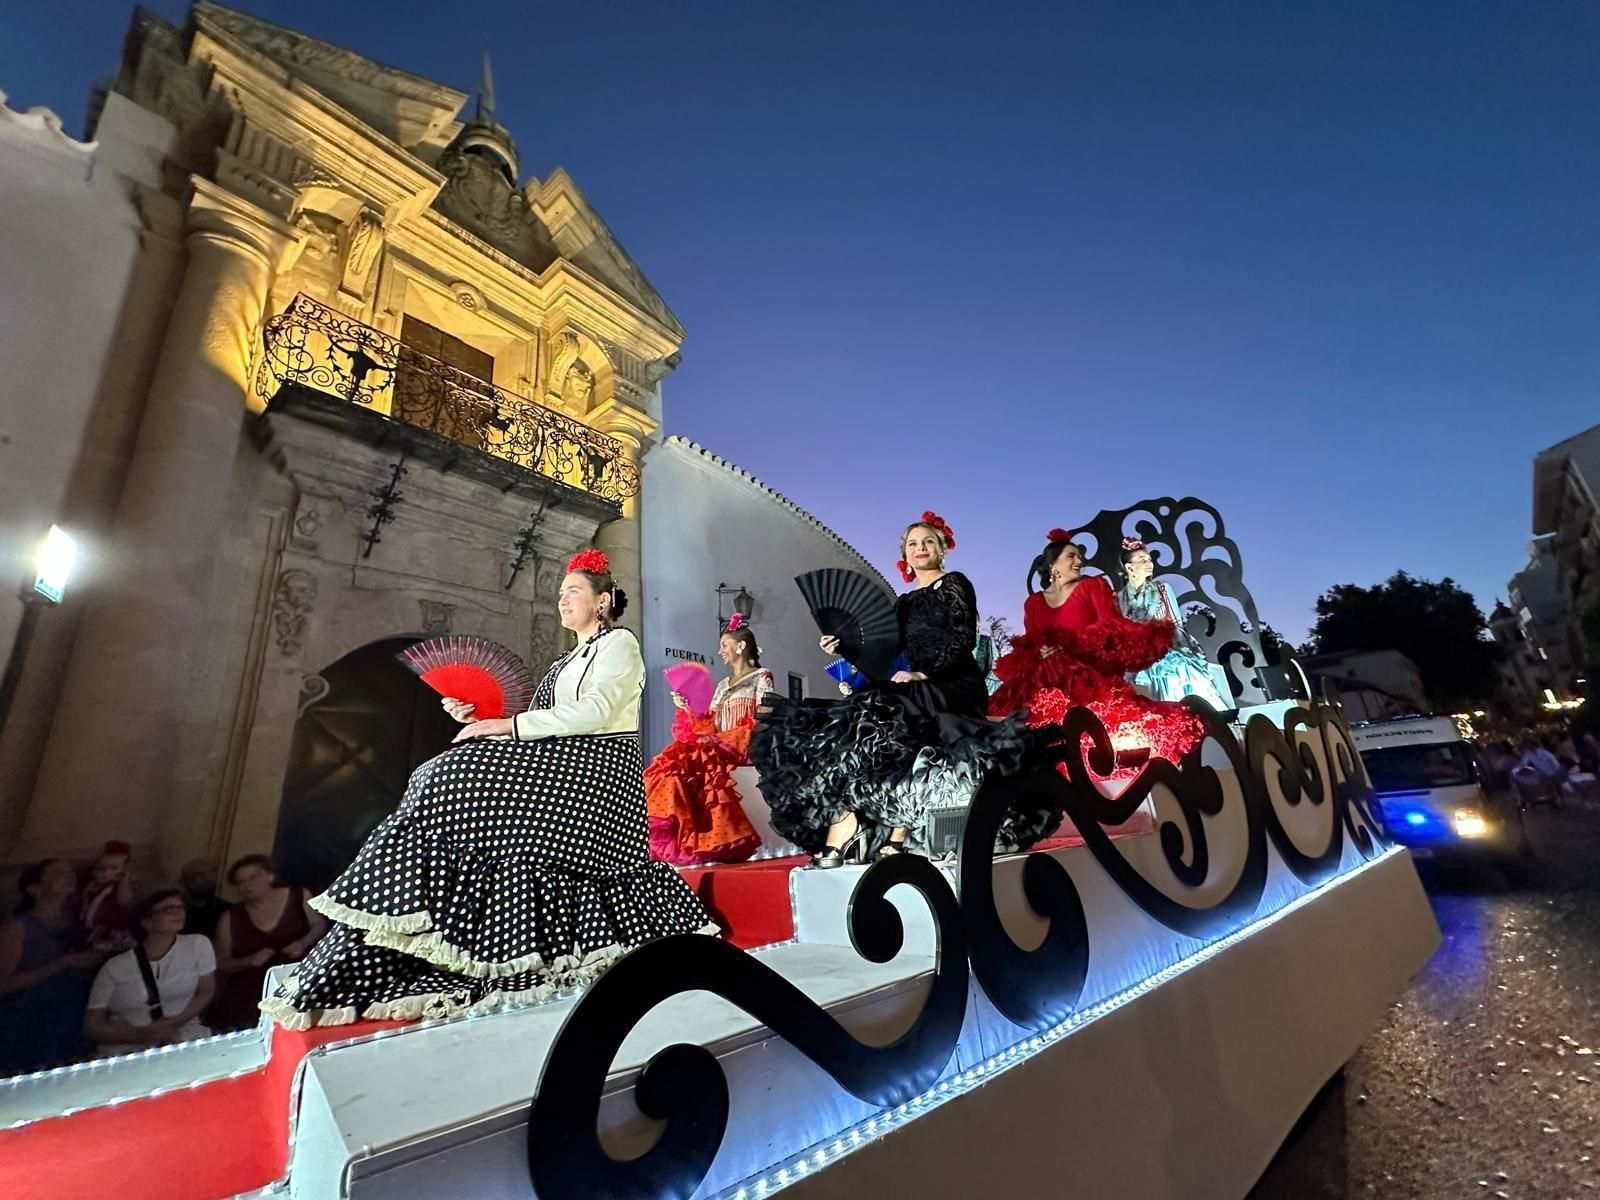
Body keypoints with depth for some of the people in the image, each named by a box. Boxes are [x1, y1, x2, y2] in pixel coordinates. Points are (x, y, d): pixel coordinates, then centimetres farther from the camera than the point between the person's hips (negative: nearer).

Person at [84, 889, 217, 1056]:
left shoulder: (198, 944, 0)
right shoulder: (114, 967, 0)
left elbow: (206, 991, 3)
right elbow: (93, 1025, 1)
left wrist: (176, 1022, -12)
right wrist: (142, 1034, -15)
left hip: (186, 1040, 0)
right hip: (128, 1050, 0)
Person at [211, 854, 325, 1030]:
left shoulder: (298, 897, -1)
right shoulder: (231, 919, 3)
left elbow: (319, 925, 9)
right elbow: (221, 964, 9)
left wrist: (304, 943, -10)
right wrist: (250, 961, -10)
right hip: (250, 995, 2)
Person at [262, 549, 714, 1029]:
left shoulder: (619, 643, -1)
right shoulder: (567, 662, 25)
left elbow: (593, 712, -16)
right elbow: (542, 725, 17)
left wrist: (506, 724, -14)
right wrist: (479, 718, 5)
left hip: (594, 769, -8)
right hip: (559, 770, 8)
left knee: (458, 789, -19)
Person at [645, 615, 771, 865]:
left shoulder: (761, 677, 5)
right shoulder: (723, 684, 24)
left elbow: (762, 721, -8)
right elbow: (710, 725, 18)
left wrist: (720, 738, -15)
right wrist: (685, 709, 6)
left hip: (743, 748, -6)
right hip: (717, 747, 6)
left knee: (695, 766, -31)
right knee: (672, 766, -19)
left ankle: (697, 844, -27)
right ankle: (676, 841, -22)